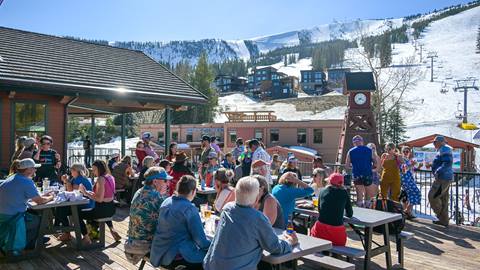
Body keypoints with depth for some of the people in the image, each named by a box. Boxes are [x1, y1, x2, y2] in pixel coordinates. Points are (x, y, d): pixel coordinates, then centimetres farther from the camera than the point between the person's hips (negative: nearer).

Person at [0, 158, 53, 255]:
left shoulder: (14, 178, 10)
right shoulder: (26, 181, -19)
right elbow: (40, 201, -13)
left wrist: (44, 195, 18)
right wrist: (50, 197, 6)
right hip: (10, 219, -9)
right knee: (38, 220, 9)